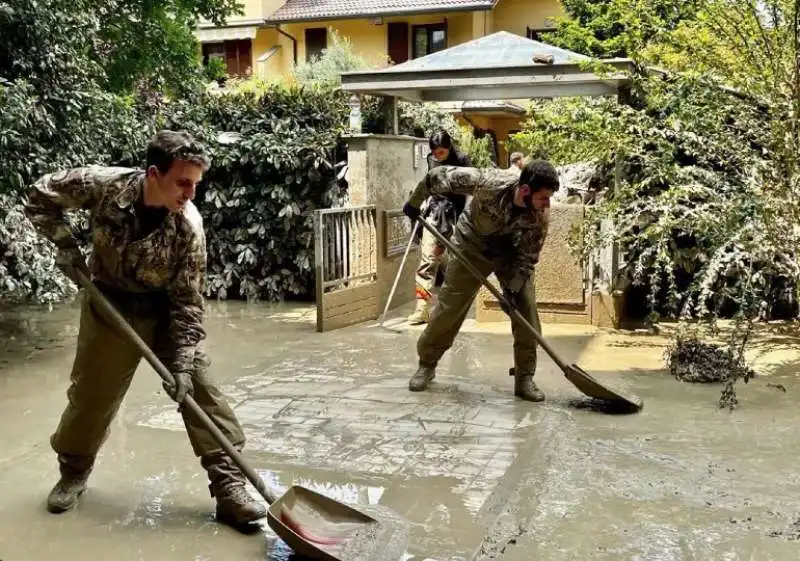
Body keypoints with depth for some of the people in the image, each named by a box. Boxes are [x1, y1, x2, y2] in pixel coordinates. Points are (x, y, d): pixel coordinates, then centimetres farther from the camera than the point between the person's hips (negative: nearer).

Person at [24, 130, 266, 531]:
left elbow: (189, 301, -20)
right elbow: (41, 196, -7)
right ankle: (73, 472, 37)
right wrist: (67, 248, -16)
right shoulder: (104, 185, -25)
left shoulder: (189, 225, -25)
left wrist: (182, 363, -25)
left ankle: (229, 487, -5)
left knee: (199, 386, -11)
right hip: (110, 303, 1)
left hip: (167, 308, 0)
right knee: (91, 393, 10)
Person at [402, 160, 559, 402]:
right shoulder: (490, 183, -37)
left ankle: (525, 377, 2)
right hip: (472, 245, -2)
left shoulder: (540, 214, -27)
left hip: (510, 250, 2)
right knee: (449, 307, 2)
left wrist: (512, 288, -25)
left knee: (526, 308, -10)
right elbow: (440, 175, -26)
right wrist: (415, 202, -13)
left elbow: (528, 255, -15)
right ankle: (426, 365, 21)